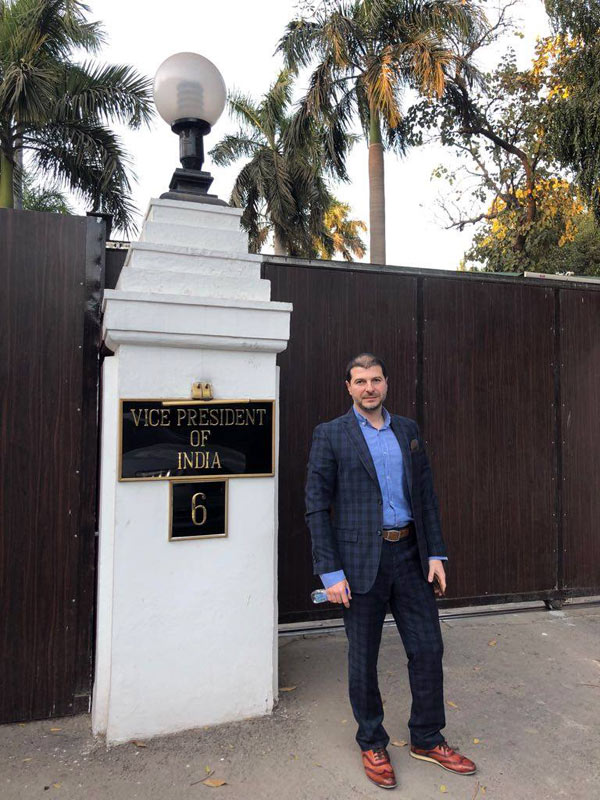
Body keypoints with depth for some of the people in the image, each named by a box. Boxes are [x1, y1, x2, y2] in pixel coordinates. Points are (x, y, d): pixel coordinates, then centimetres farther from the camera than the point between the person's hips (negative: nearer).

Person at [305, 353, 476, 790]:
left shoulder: (408, 430, 8)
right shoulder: (330, 435, -6)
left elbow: (426, 495, 11)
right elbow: (317, 506, -8)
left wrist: (435, 553, 4)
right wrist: (330, 572, -12)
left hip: (409, 555, 4)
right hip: (361, 560, -4)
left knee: (428, 648, 12)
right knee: (363, 659, 10)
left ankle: (427, 740, 34)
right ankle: (372, 745, 33)